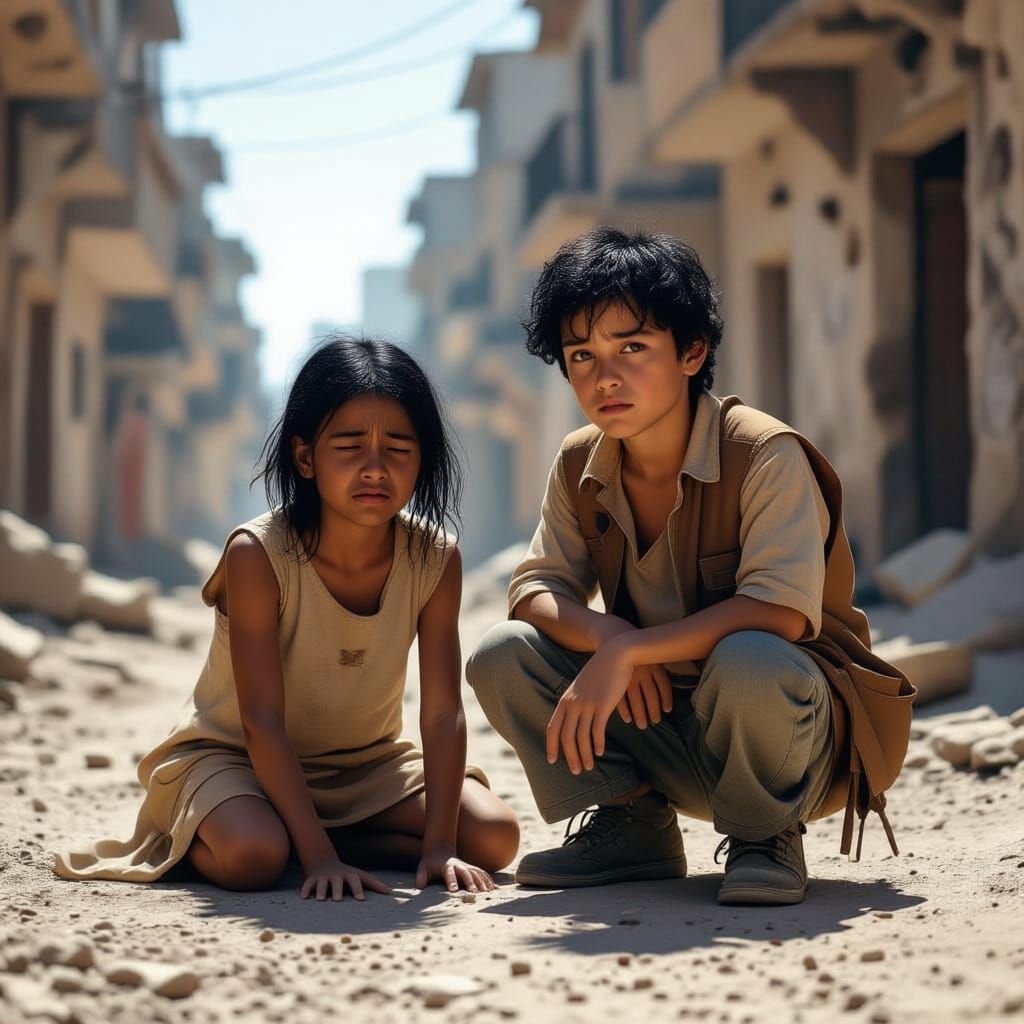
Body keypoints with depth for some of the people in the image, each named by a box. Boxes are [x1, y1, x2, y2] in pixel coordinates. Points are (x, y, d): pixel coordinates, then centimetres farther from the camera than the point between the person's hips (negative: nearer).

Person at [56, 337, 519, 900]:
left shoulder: (434, 558, -16)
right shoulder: (258, 555, -26)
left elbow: (442, 712, -16)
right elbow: (263, 723, -27)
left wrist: (439, 846, -26)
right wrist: (319, 855, -33)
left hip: (366, 761, 5)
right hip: (232, 754, -5)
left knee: (494, 836, -13)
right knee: (250, 857, -36)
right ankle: (192, 838, -1)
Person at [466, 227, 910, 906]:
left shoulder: (766, 455, -20)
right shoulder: (580, 466, -1)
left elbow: (780, 611, -30)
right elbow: (536, 588, -1)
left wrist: (628, 652, -34)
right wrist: (606, 635, -24)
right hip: (661, 721, 5)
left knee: (749, 662, -40)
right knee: (501, 656, -12)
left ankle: (765, 835, -10)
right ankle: (633, 824, 4)